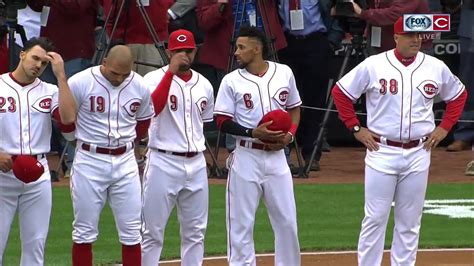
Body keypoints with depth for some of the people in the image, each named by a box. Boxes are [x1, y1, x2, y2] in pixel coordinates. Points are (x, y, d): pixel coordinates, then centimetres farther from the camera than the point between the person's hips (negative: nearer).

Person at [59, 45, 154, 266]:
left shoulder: (139, 86, -1)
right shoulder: (80, 83, -13)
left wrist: (127, 142, 9)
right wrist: (86, 138, 9)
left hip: (125, 162, 3)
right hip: (90, 161, -3)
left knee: (131, 232, 4)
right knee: (84, 231, 2)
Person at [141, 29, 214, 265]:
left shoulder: (204, 85, 11)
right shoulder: (155, 78, -6)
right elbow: (153, 107, -26)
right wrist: (171, 71, -27)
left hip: (196, 164, 6)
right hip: (163, 163, -6)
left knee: (195, 232, 10)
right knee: (152, 232, -2)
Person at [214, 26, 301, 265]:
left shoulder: (284, 73, 4)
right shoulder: (232, 81, -3)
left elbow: (294, 108, 16)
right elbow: (222, 121, -4)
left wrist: (290, 135, -3)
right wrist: (253, 132, -18)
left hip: (276, 157, 2)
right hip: (246, 157, -2)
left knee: (287, 221, 6)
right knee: (241, 223, 0)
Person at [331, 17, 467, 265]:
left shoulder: (436, 68, 2)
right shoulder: (373, 66, -6)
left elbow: (458, 95, 19)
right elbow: (340, 91, 3)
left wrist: (444, 128, 9)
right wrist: (356, 128, 0)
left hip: (418, 154, 3)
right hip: (382, 152, -3)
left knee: (409, 222, 8)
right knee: (375, 218, -2)